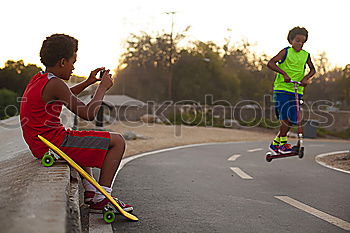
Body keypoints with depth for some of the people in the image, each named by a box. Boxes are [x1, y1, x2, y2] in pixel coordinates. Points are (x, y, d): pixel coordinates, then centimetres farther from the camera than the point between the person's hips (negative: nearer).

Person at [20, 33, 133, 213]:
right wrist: (103, 87, -6)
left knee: (83, 140, 40)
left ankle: (90, 191, 36)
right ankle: (101, 199, -1)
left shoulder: (38, 79, 10)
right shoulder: (55, 83, -19)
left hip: (39, 145, 10)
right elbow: (88, 114, -19)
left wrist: (88, 82, 26)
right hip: (54, 144, -10)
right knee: (117, 141, -5)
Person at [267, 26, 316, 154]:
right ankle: (283, 143, 3)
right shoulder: (286, 52, -2)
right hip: (281, 88, -5)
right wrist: (284, 73, -22)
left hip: (297, 90, 5)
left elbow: (312, 69, 20)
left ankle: (275, 143, 17)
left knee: (291, 120, 2)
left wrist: (306, 78, 0)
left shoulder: (306, 55, 11)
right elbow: (270, 63, -12)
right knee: (285, 117, -13)